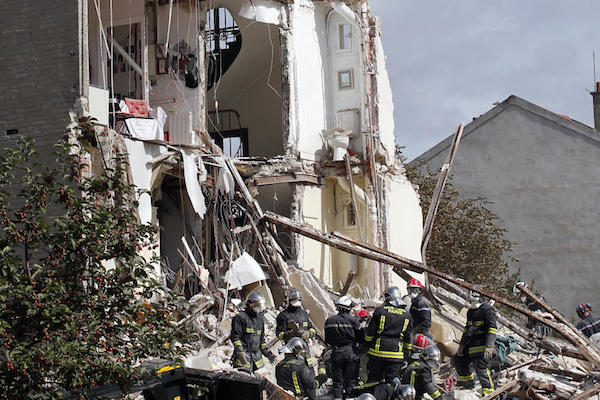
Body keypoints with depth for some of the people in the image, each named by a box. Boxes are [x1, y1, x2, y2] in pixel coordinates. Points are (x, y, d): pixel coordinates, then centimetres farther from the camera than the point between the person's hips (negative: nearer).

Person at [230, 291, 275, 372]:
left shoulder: (260, 320, 20)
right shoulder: (240, 317, -4)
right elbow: (235, 337, -10)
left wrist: (268, 353, 20)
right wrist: (240, 352, -20)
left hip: (257, 357, 8)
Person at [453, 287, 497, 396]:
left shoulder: (487, 309, -10)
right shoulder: (470, 311, 17)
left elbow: (492, 328, -18)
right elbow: (467, 328, 28)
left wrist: (489, 346, -27)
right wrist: (462, 344, 23)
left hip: (483, 344, -9)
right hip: (471, 344, 9)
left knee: (481, 368, -17)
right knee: (459, 359, 17)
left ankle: (489, 392, -12)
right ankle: (468, 383, 33)